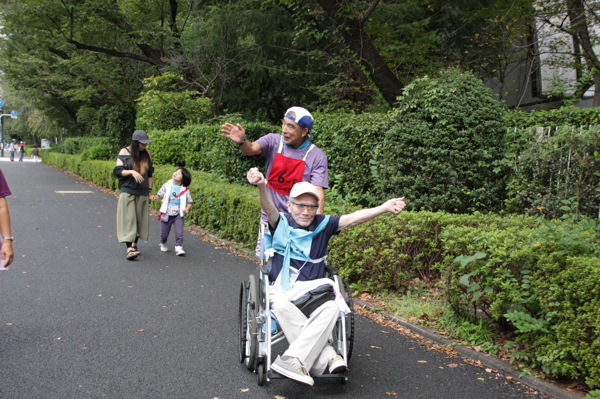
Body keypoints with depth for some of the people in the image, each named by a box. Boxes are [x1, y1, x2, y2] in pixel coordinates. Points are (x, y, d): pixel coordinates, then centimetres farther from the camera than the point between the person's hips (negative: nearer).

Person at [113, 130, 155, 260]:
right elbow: (117, 171, -8)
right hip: (127, 191, -4)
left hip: (142, 192, 4)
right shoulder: (124, 152, -4)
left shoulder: (147, 154, 8)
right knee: (128, 219, -9)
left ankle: (135, 244, 20)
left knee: (140, 219, 5)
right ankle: (129, 249, -15)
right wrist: (132, 172, -23)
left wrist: (149, 190, 14)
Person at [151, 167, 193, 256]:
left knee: (179, 232, -15)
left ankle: (178, 247, -8)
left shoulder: (185, 190, -2)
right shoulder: (167, 185, -1)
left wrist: (187, 208, -14)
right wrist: (154, 197, -15)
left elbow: (190, 201, 4)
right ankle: (162, 243, 40)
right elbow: (159, 195, 6)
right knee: (164, 233, 13)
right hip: (166, 214, 1)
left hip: (178, 215, -1)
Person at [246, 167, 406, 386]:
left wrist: (384, 208, -16)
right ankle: (326, 358, -32)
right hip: (283, 287, -1)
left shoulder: (323, 224, 11)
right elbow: (269, 208, -15)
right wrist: (261, 186, -38)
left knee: (331, 307, -32)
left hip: (315, 287, 2)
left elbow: (353, 218, -1)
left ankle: (293, 359, -35)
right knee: (282, 307, -36)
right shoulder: (281, 223, 6)